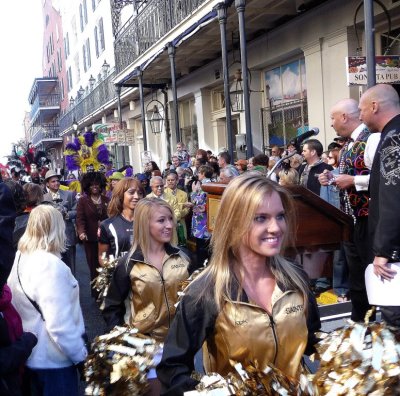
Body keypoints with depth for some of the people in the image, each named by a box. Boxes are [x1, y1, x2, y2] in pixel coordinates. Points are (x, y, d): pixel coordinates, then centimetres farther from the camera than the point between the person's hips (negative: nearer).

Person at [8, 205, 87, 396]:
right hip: (54, 359, -8)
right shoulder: (50, 264, -25)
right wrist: (81, 355, -16)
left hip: (32, 354, 8)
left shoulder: (20, 257, -1)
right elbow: (59, 323, -28)